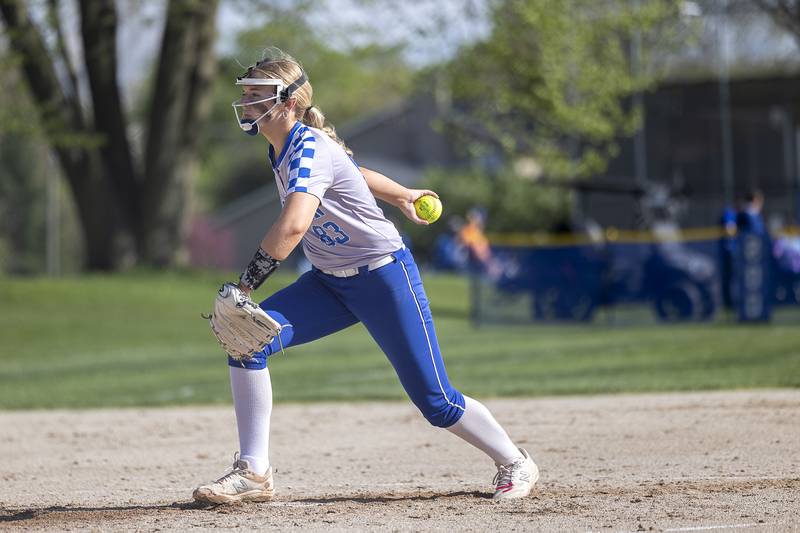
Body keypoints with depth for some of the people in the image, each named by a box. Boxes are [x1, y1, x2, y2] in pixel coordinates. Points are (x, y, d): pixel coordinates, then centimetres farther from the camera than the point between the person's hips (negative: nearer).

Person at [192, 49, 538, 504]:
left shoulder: (310, 149, -25)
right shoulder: (285, 147, 3)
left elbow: (293, 227, -41)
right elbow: (352, 171, 20)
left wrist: (245, 285, -38)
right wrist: (402, 196, 33)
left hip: (385, 278, -8)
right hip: (331, 282, 8)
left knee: (435, 402, -3)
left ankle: (515, 463, 22)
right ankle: (253, 472, -10)